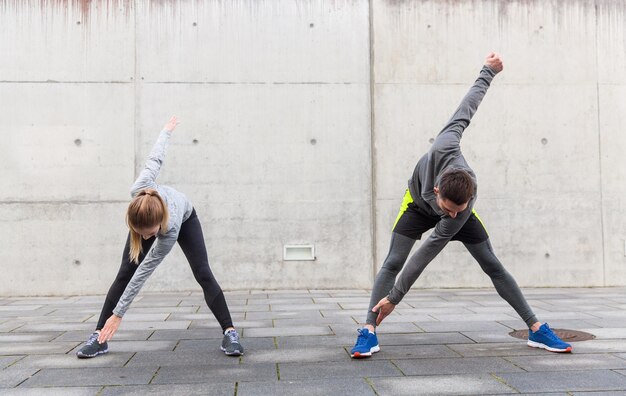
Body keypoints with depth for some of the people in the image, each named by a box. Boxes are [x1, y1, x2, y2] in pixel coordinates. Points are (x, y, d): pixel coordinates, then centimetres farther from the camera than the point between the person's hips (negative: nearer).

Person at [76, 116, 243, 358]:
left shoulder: (170, 231, -47)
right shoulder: (139, 191, -45)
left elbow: (143, 274, -38)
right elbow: (155, 159, -25)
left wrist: (118, 315, -33)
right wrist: (167, 130, -5)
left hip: (185, 218, -3)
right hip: (149, 218, 3)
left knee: (203, 273, -18)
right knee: (124, 273, -8)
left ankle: (229, 333, -14)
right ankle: (99, 335, -4)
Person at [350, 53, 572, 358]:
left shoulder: (463, 207, -41)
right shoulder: (444, 148, -44)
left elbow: (427, 253, -35)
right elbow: (467, 107, -27)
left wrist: (395, 297, -34)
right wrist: (487, 73, -10)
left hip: (455, 202, -1)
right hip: (418, 202, 1)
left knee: (492, 265, -3)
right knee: (393, 262, -15)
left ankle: (537, 330, 7)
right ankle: (369, 330, -15)